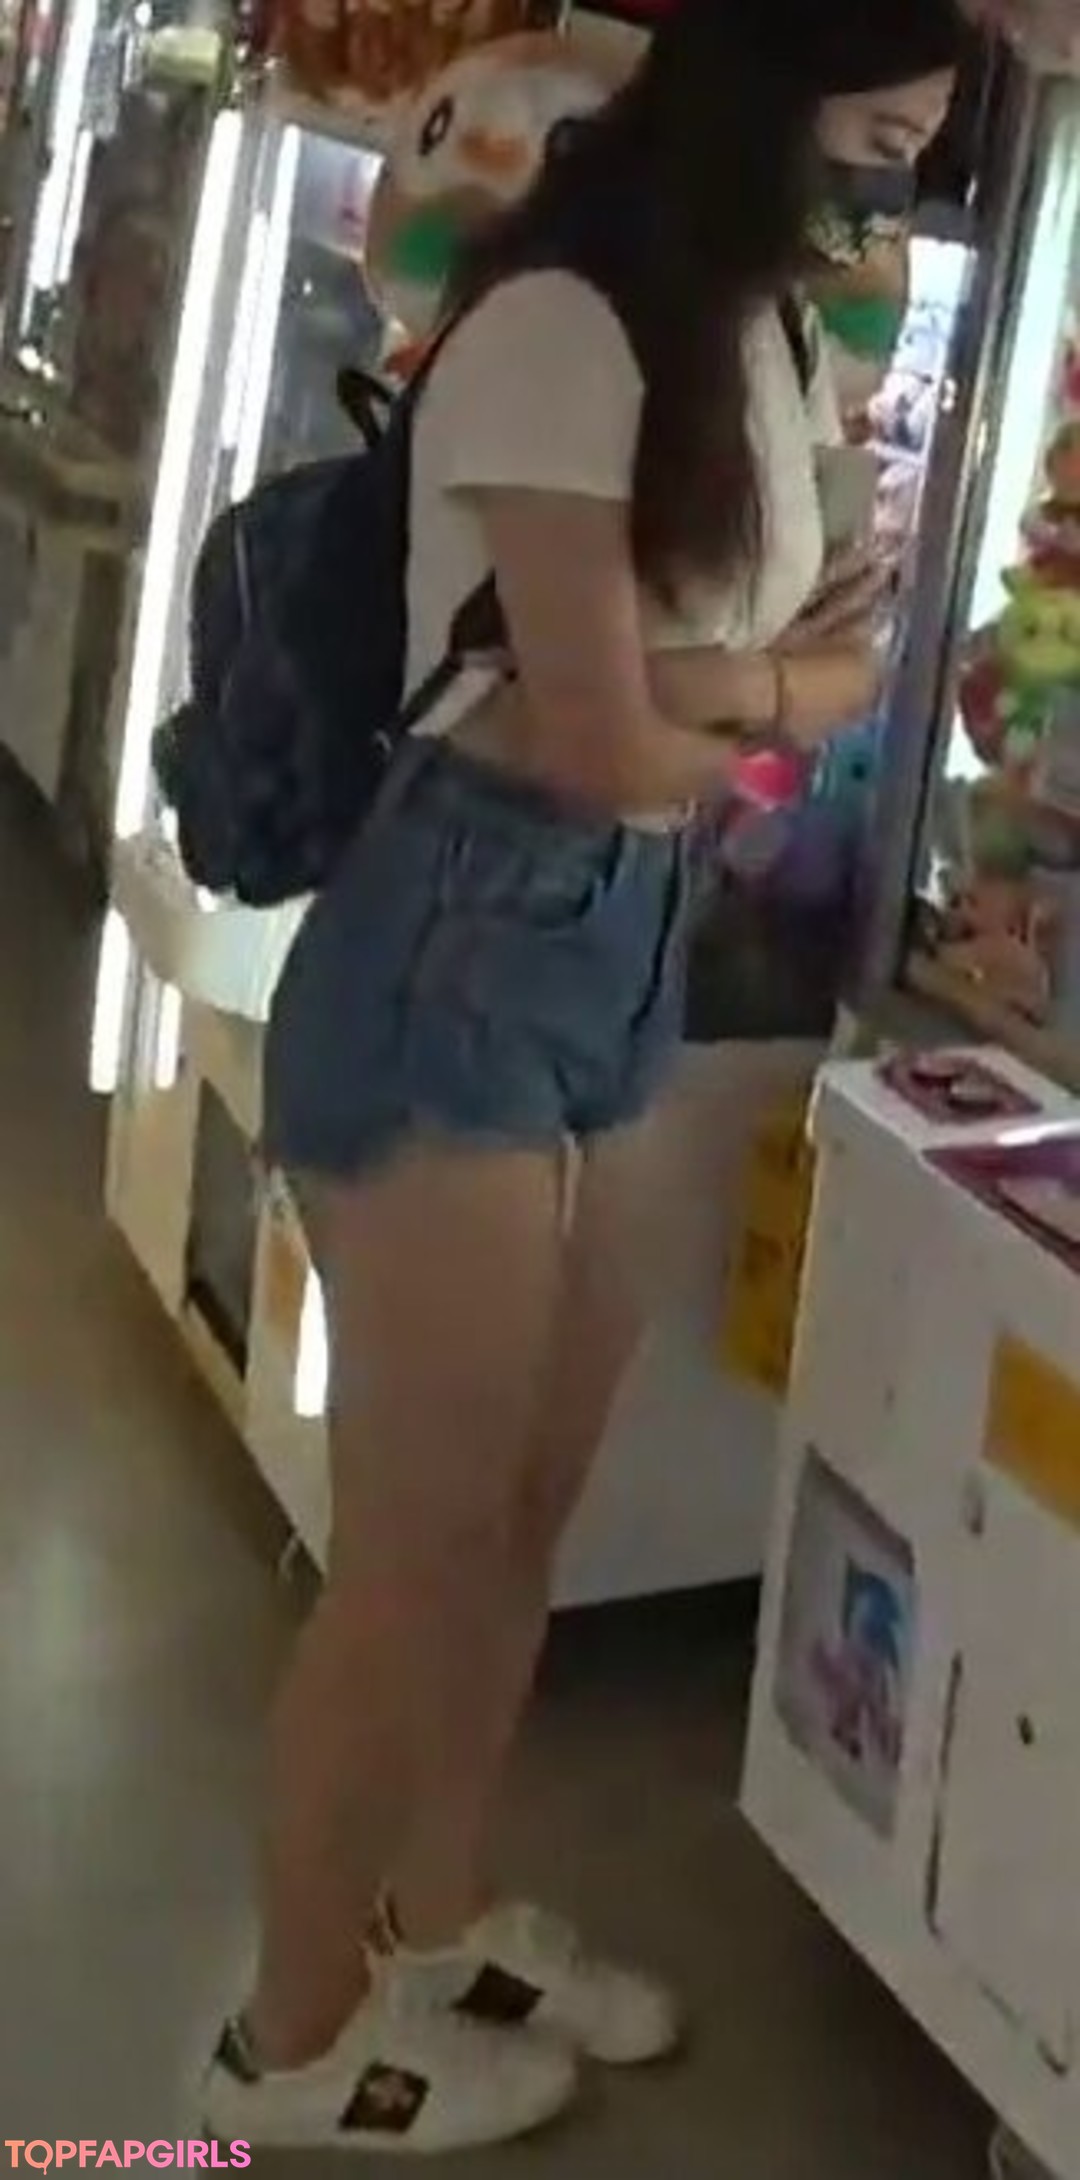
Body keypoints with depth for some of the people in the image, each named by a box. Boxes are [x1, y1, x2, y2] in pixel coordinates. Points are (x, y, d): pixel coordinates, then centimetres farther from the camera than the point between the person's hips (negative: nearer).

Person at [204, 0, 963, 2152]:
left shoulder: (771, 349, 12)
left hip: (627, 945, 9)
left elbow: (816, 657, 8)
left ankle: (434, 1920, 39)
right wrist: (781, 698, 3)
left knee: (525, 1506, 18)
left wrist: (702, 687, -12)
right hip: (463, 950, -8)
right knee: (423, 1534, 4)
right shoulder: (563, 329, -16)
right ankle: (291, 2037, 25)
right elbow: (597, 741, -17)